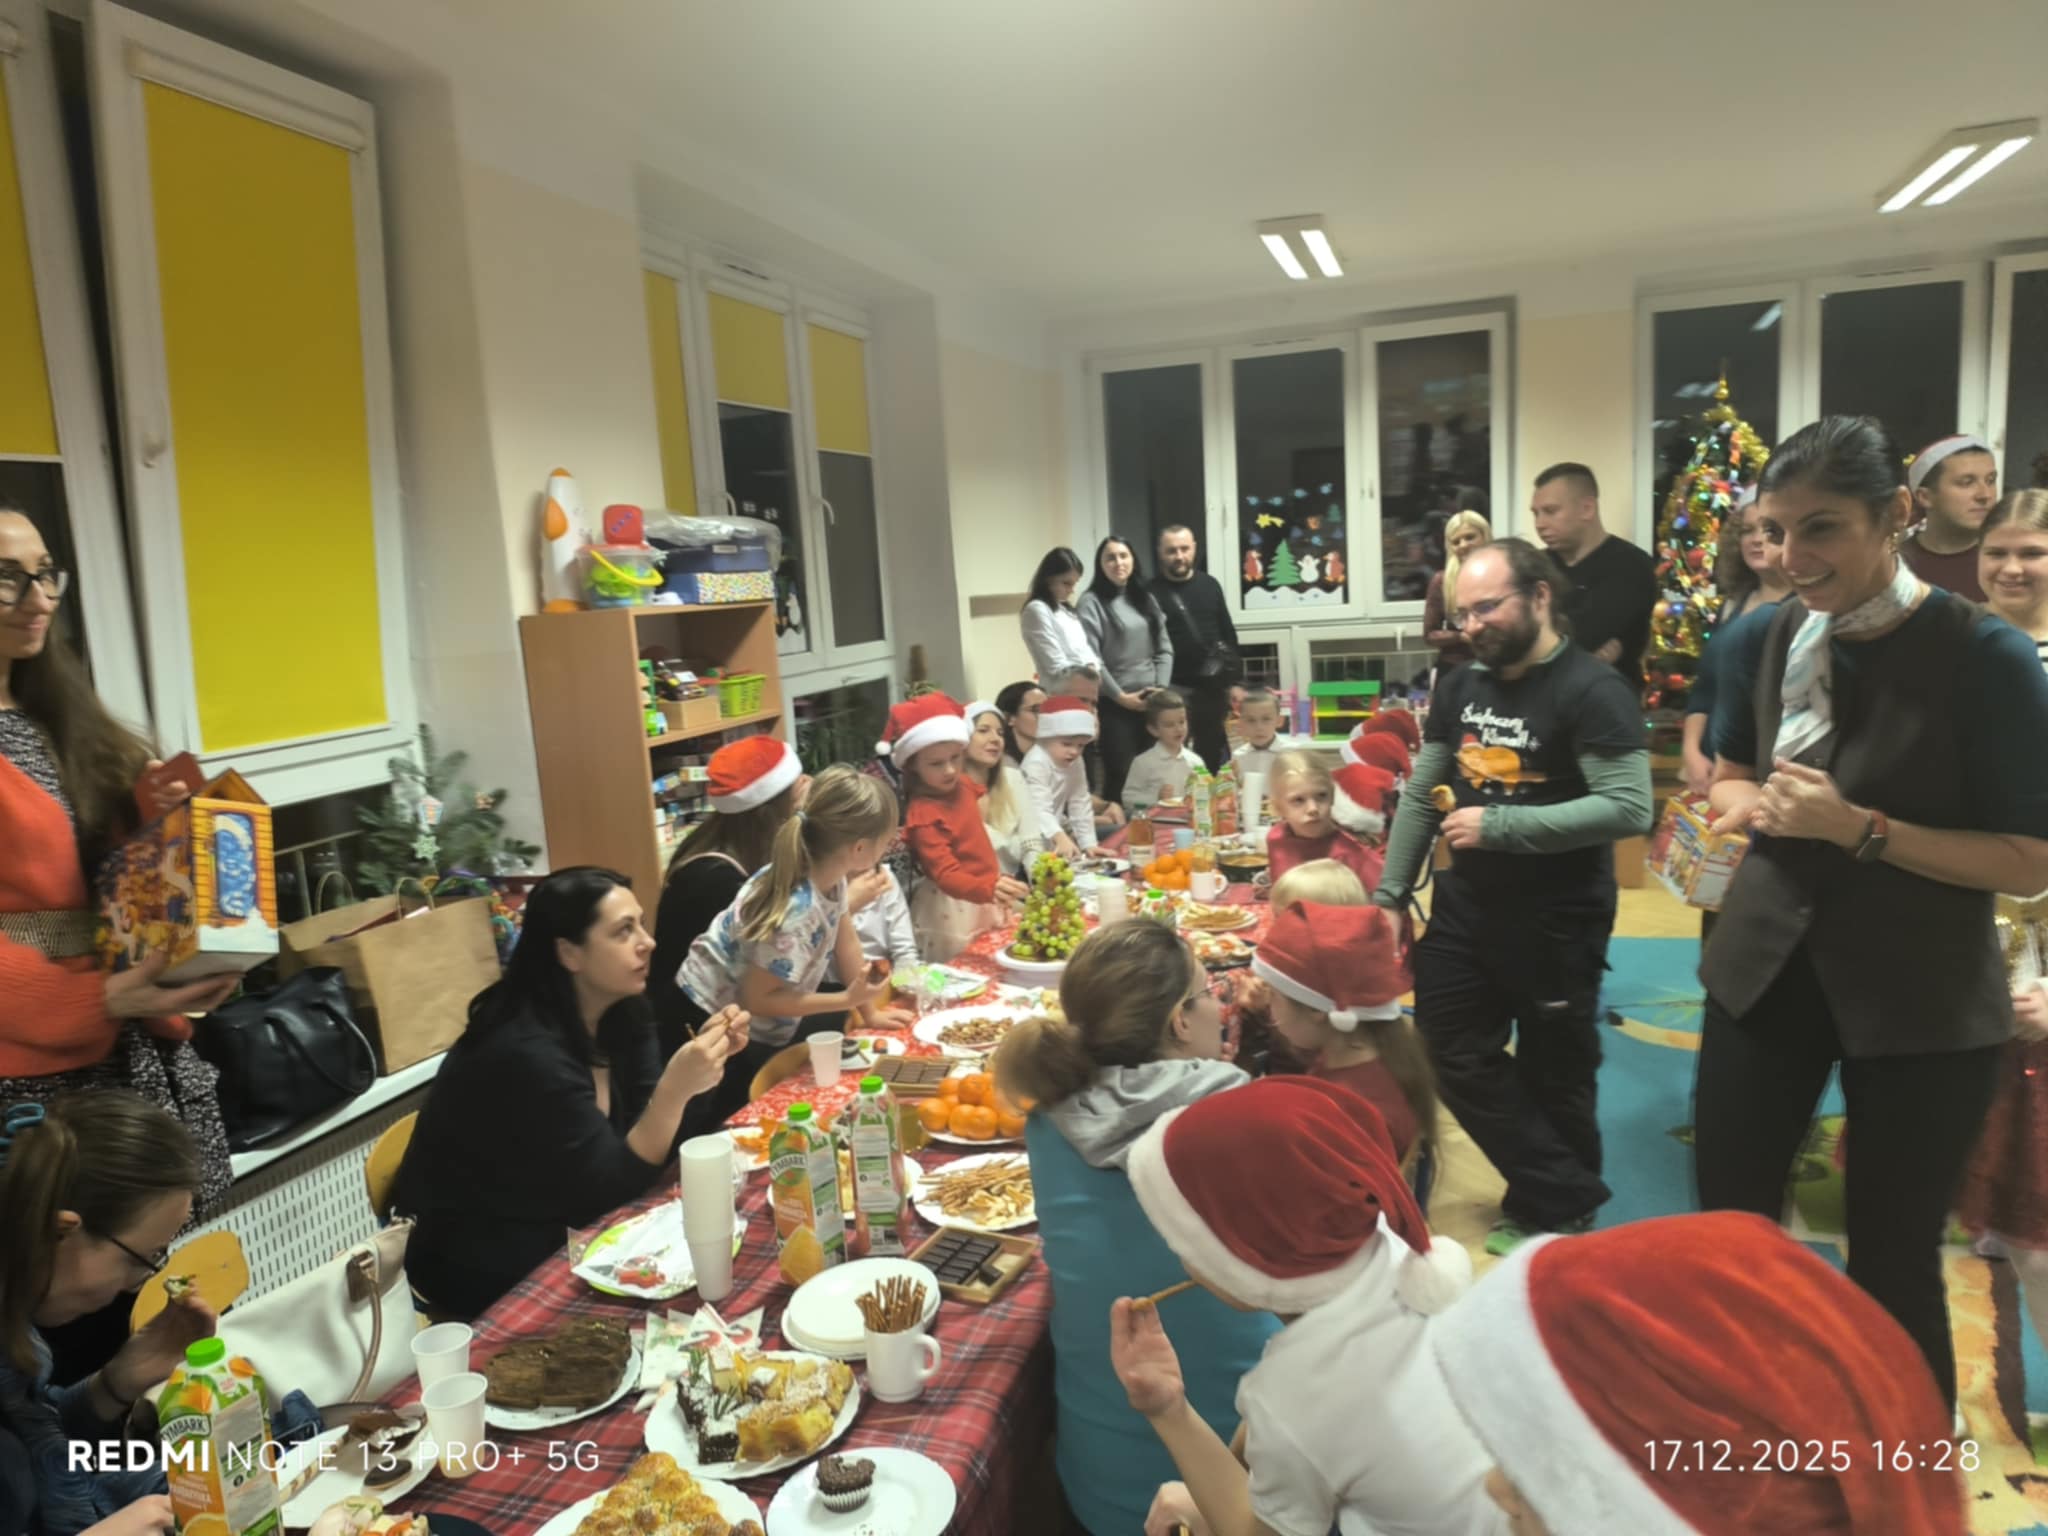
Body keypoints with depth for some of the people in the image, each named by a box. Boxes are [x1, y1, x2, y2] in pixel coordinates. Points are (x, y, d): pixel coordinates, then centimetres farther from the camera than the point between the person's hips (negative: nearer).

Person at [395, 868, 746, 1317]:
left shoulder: (618, 1011, -5)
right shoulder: (527, 1052, -29)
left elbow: (650, 1134, -3)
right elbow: (610, 1189, -26)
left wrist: (707, 1059, -18)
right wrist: (674, 1090, -38)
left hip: (555, 1231, 7)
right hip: (477, 1265, -7)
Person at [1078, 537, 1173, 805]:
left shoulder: (1146, 598, 14)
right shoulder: (1091, 601, -4)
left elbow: (1165, 648, 11)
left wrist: (1161, 689, -3)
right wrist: (1120, 696, -11)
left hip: (1153, 700, 5)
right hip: (1116, 704, -5)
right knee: (1120, 775, -3)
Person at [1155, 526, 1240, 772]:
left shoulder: (1209, 585, 10)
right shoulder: (1152, 592, -4)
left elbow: (1228, 634, 12)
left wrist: (1233, 681, 8)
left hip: (1213, 687, 5)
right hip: (1174, 689, -4)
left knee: (1215, 753, 15)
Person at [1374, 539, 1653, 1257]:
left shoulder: (1590, 689, -17)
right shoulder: (1462, 685, 4)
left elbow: (1629, 808, -26)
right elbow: (1420, 795, 10)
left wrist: (1496, 826, -26)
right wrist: (1390, 893, 6)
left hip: (1557, 919, -7)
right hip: (1465, 907, 7)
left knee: (1550, 1076, 10)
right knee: (1458, 1058, 11)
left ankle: (1558, 1208, 33)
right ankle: (1566, 1194, 25)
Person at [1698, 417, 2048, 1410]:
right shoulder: (1770, 639, -2)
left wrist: (1858, 827, -25)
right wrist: (1760, 804, -10)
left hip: (1922, 1002, -4)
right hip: (1766, 967, 4)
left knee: (1892, 1263, 11)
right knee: (1726, 1234, 13)